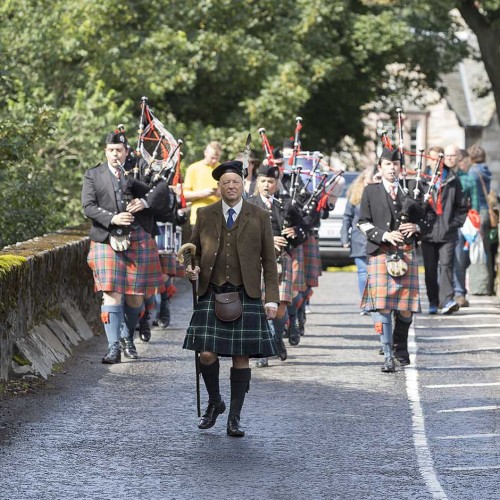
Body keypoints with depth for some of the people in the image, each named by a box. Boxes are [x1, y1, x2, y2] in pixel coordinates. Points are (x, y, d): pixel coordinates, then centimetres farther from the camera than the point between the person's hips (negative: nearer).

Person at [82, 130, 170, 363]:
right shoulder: (93, 176, 7)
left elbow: (162, 191, 1)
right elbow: (88, 207, -3)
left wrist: (145, 201, -17)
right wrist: (112, 219, -18)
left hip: (139, 241, 2)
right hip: (108, 241, -2)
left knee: (136, 296, 6)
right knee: (112, 294, -9)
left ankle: (127, 337, 31)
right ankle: (114, 347, -10)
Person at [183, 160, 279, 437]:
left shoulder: (259, 217, 5)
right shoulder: (205, 215, 9)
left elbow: (269, 261, 6)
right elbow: (194, 249, 18)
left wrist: (272, 299, -1)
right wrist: (190, 268, -5)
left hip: (246, 295, -1)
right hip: (212, 293, 1)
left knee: (241, 356, -1)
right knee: (207, 353, -7)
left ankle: (235, 418, 7)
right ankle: (214, 402, 19)